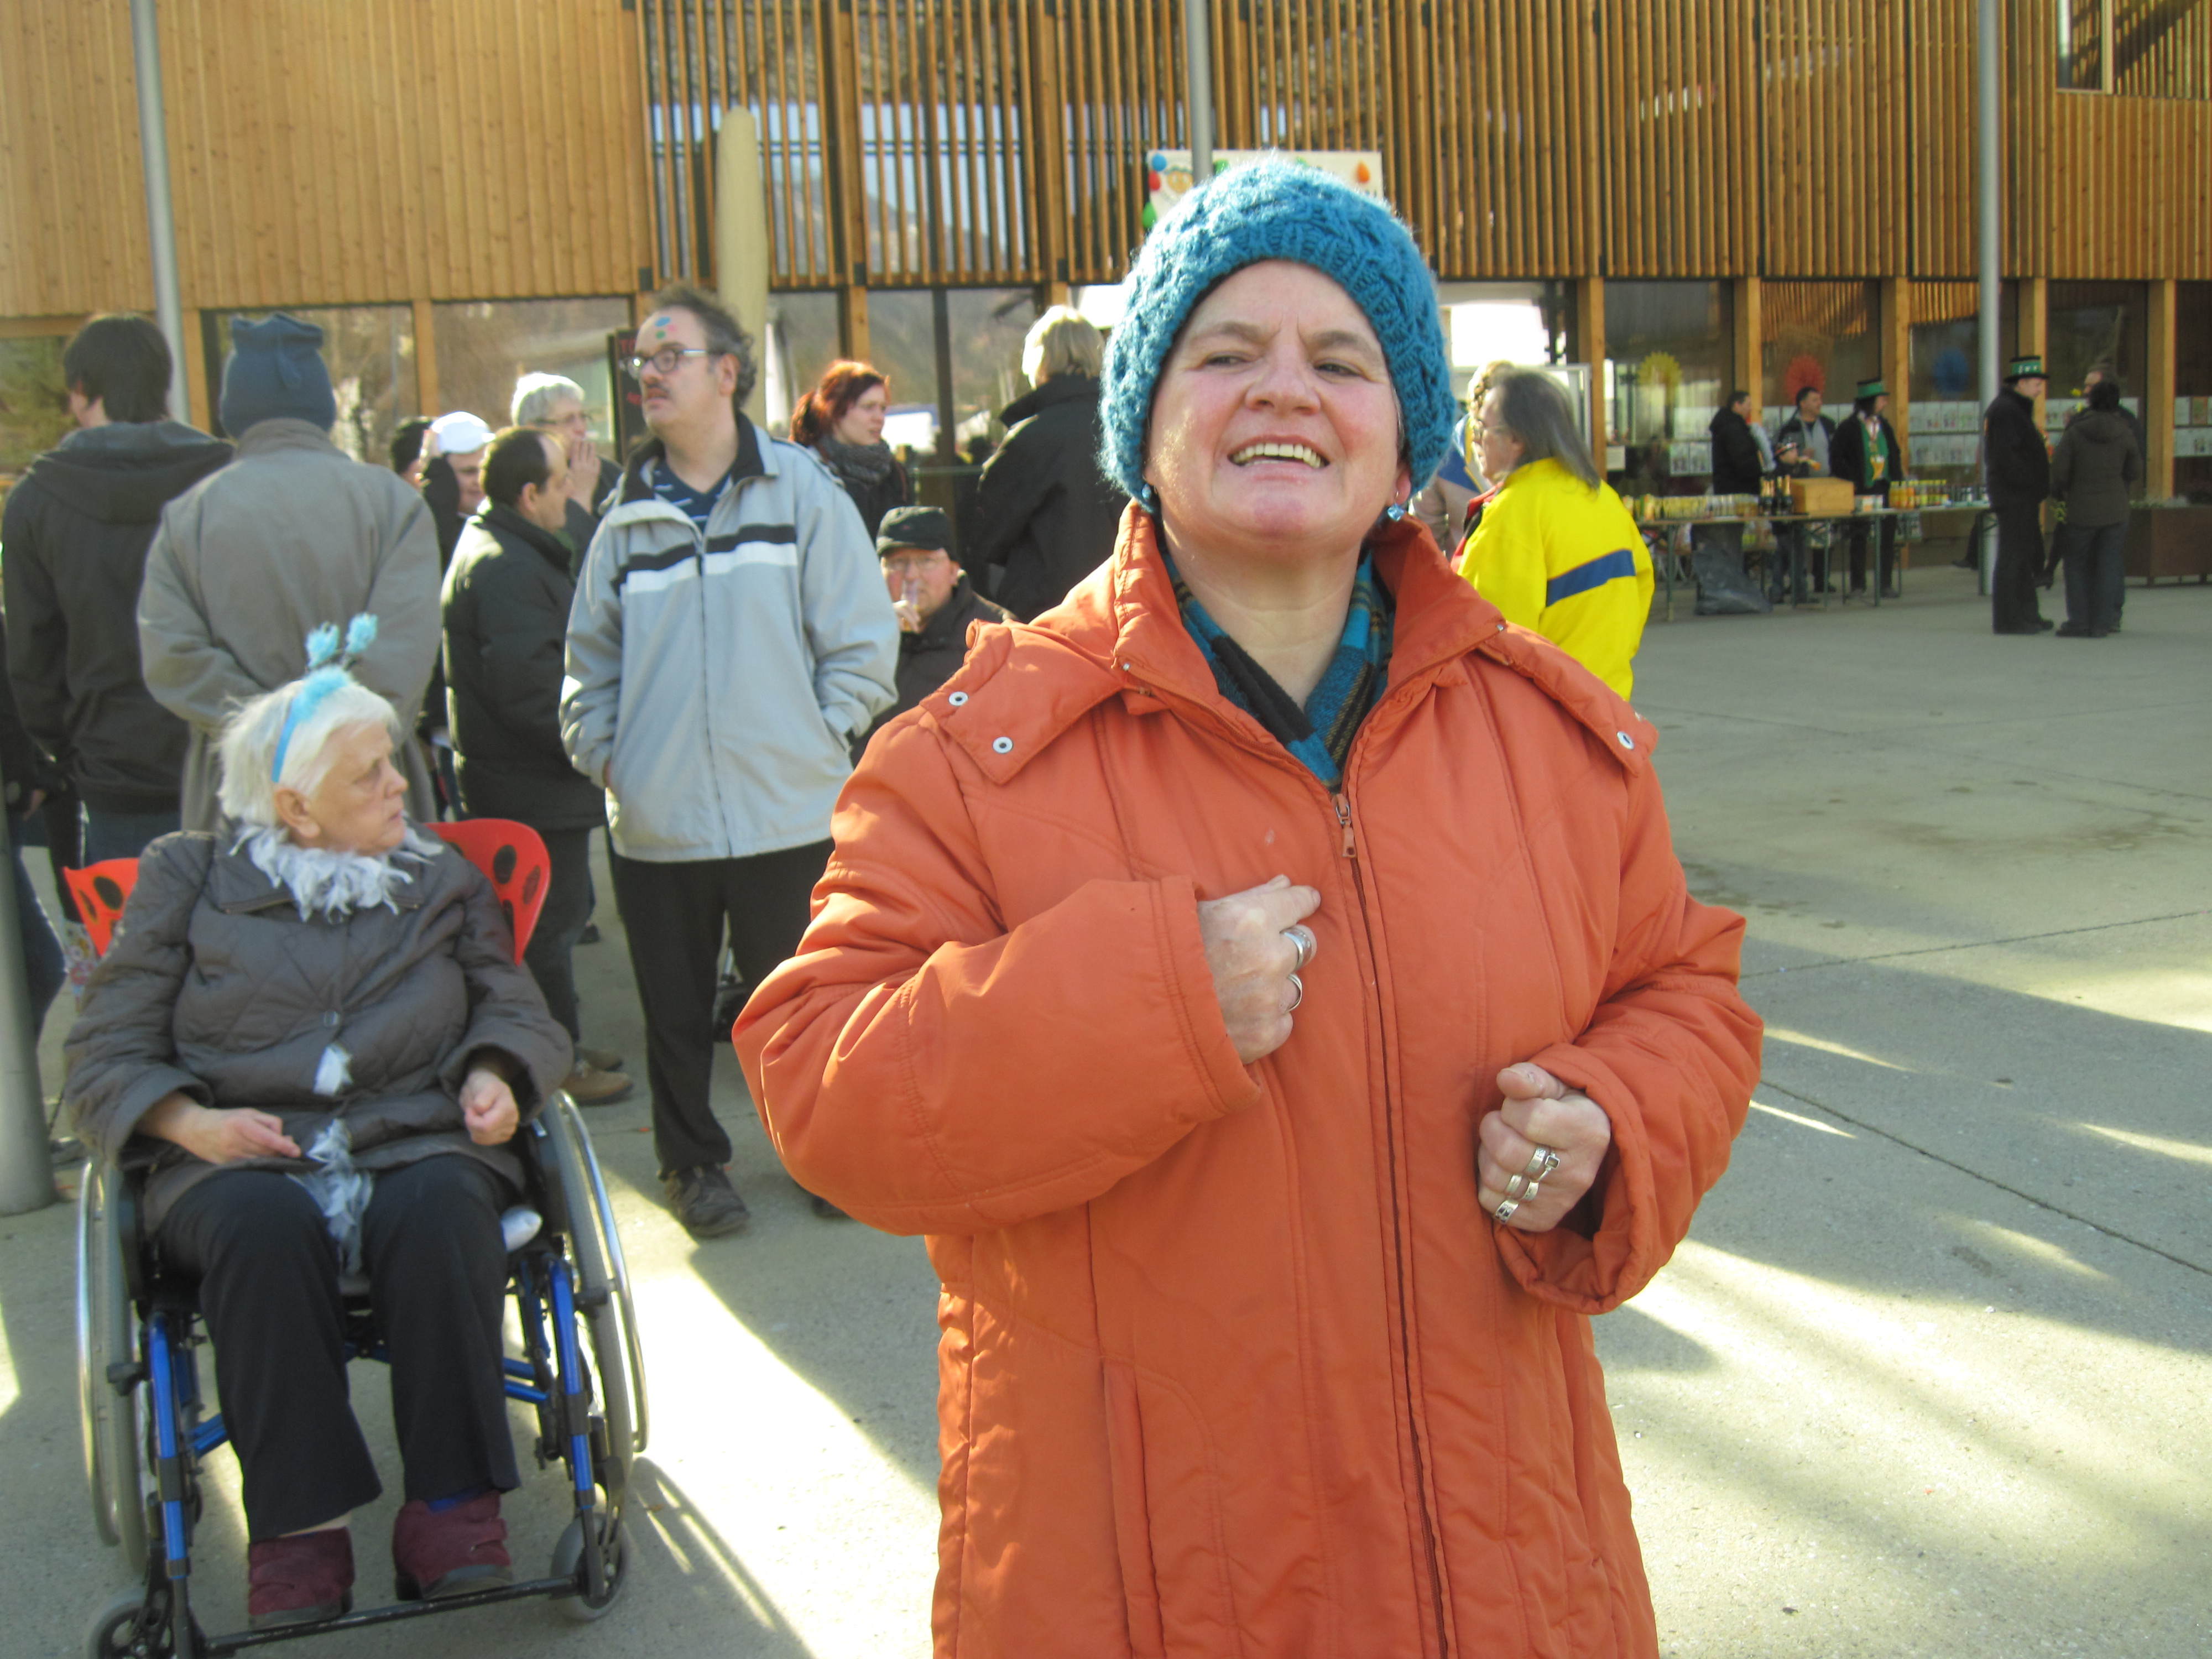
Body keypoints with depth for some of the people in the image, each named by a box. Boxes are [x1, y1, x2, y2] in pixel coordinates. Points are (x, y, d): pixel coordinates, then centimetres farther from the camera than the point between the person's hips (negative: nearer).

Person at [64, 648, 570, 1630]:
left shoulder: (444, 882, 22)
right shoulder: (187, 881, 14)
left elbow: (514, 1011, 22)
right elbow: (105, 1054, 10)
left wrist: (494, 1074, -2)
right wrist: (191, 1122, -10)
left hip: (415, 1147, 1)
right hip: (239, 1162, -1)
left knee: (439, 1207, -34)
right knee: (263, 1222, -37)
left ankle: (451, 1508, -31)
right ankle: (298, 1524, -33)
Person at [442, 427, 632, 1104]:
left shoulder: (512, 552, 16)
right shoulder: (507, 568, -20)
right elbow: (527, 686, -27)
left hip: (526, 777, 11)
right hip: (533, 788, -11)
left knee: (563, 911, 18)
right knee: (553, 918, -2)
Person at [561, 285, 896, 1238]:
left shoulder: (804, 493, 1)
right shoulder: (626, 519, 8)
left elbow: (863, 642, 1)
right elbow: (590, 658, 16)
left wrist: (811, 740, -5)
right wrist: (602, 752, 3)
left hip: (786, 813, -2)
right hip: (655, 823, 3)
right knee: (675, 1008, 12)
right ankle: (691, 1160, 31)